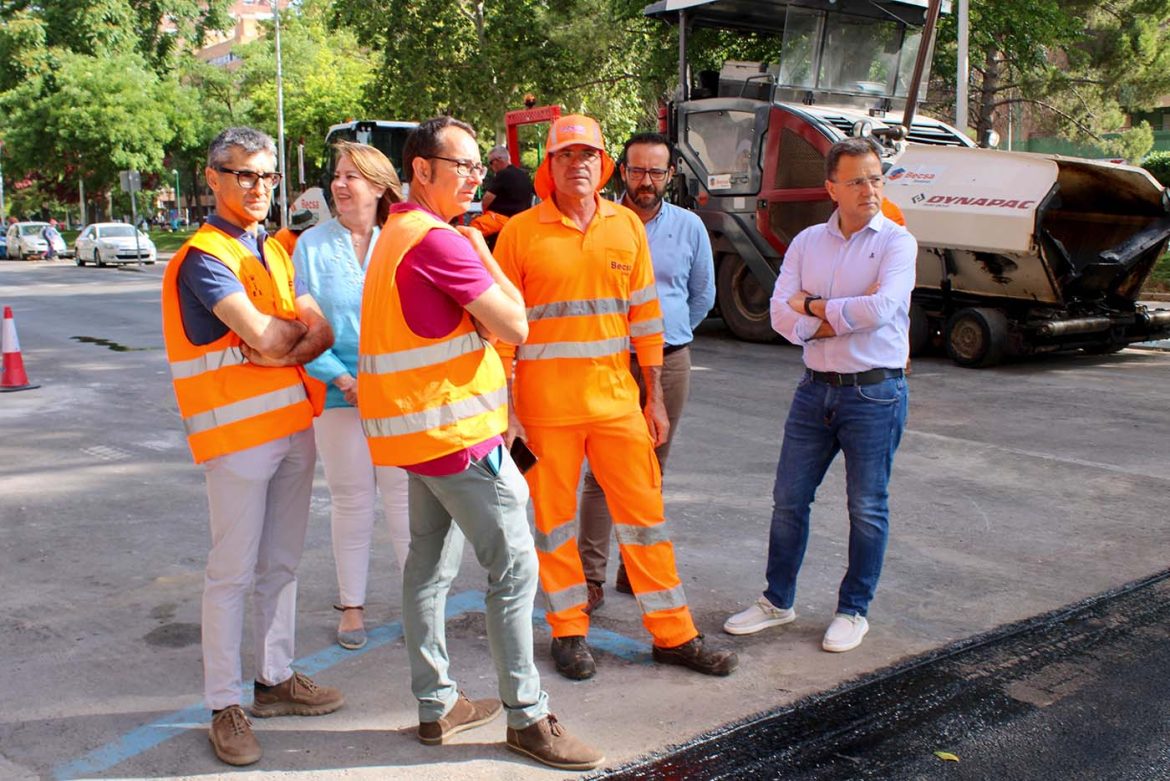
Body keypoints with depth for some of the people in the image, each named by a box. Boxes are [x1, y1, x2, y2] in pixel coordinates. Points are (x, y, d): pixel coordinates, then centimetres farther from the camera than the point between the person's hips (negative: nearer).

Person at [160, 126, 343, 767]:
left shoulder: (275, 251, 14)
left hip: (294, 423, 7)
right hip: (237, 432, -7)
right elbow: (264, 337, -22)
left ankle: (276, 679, 27)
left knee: (281, 564, 14)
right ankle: (224, 707, 9)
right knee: (232, 573, -1)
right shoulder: (204, 256, -10)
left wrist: (283, 347, -14)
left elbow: (321, 333, 5)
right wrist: (296, 327, -1)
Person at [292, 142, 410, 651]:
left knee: (404, 497, 5)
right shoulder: (313, 245, 1)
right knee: (351, 501, 9)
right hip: (338, 396, 0)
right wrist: (344, 380, -11)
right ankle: (351, 605, 24)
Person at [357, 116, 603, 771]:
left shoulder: (399, 233, 15)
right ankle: (528, 718, 5)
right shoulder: (440, 240, -18)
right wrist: (481, 251, -4)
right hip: (456, 433, -10)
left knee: (431, 564, 14)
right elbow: (514, 325, -15)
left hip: (421, 431, 10)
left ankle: (436, 705, 24)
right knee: (514, 568, -4)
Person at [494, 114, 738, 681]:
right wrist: (506, 409, -7)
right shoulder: (520, 232, -4)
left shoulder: (626, 226, 6)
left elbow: (644, 314, 9)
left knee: (644, 510, 7)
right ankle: (569, 631, 24)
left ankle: (673, 634, 18)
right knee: (554, 517, 7)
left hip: (617, 396, 3)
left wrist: (655, 397, 8)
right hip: (545, 402, -2)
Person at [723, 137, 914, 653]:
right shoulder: (806, 243, 7)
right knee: (789, 499, 9)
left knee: (867, 509, 7)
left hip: (875, 393, -4)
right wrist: (849, 315, -15)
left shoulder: (896, 242, -5)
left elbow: (881, 307, -22)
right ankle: (777, 600, 25)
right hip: (816, 388, 4)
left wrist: (814, 307, -9)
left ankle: (854, 610, 23)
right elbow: (782, 316, -5)